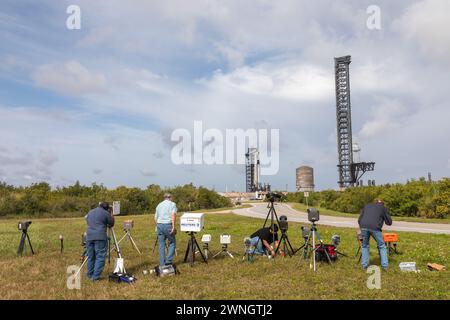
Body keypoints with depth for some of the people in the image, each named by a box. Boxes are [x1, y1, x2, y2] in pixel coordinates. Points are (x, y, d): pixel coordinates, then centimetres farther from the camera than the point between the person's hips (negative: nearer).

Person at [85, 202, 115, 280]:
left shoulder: (90, 212, 19)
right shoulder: (105, 213, -1)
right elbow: (111, 224, 8)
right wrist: (112, 216, 25)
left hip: (89, 237, 6)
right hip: (100, 237, -6)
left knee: (90, 257, 14)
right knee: (100, 257, -1)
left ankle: (90, 275, 20)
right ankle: (96, 276, -4)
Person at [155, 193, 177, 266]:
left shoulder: (159, 205, 19)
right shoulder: (172, 204, 3)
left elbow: (155, 217, 19)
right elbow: (173, 215, -12)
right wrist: (173, 226, -15)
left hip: (159, 225, 5)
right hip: (168, 225, -5)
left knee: (161, 245, 9)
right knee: (172, 243, 8)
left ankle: (162, 263, 11)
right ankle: (168, 261, 1)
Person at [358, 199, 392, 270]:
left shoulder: (366, 206, 30)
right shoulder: (383, 207, 22)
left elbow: (359, 219, 27)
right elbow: (389, 222, 23)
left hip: (364, 226, 2)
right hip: (375, 227, -2)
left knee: (364, 246, 19)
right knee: (381, 246, 16)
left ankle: (364, 265, 18)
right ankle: (385, 265, 15)